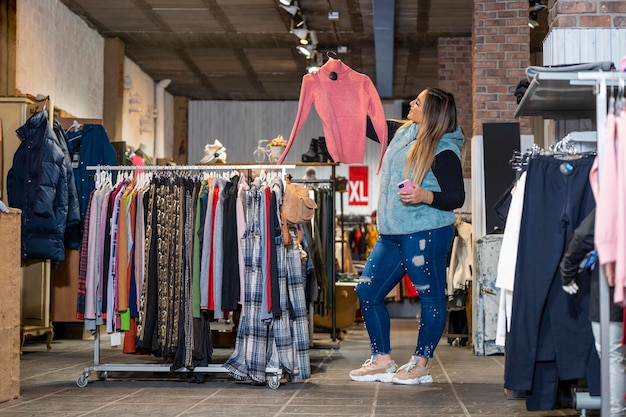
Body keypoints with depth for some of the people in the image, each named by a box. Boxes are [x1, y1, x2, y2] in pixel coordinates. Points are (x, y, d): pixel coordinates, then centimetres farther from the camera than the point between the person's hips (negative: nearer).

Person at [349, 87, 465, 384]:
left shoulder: (444, 151, -11)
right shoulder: (401, 133, 10)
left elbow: (456, 198, -12)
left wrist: (425, 196, -28)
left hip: (425, 234, -8)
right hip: (391, 235, 8)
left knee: (431, 297, 2)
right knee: (367, 291, 8)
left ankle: (420, 365, 13)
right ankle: (382, 360, 17)